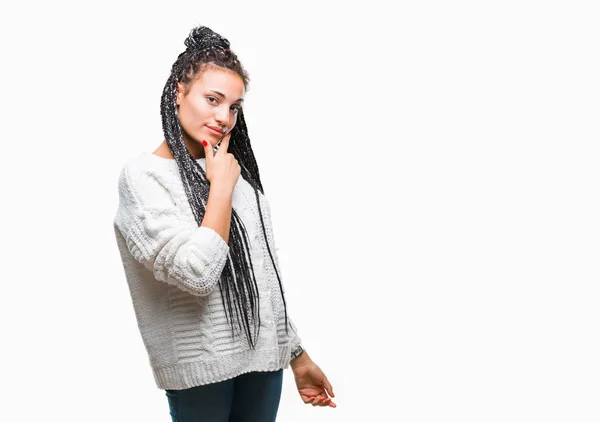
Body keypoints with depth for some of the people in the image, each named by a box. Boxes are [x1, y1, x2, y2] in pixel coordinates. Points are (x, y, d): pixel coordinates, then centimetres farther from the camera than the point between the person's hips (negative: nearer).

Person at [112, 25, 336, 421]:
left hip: (264, 357, 6)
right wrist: (222, 186, -13)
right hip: (201, 365, -6)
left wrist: (298, 355, 16)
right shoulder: (142, 175, -10)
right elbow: (197, 273, -23)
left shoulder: (237, 173, 10)